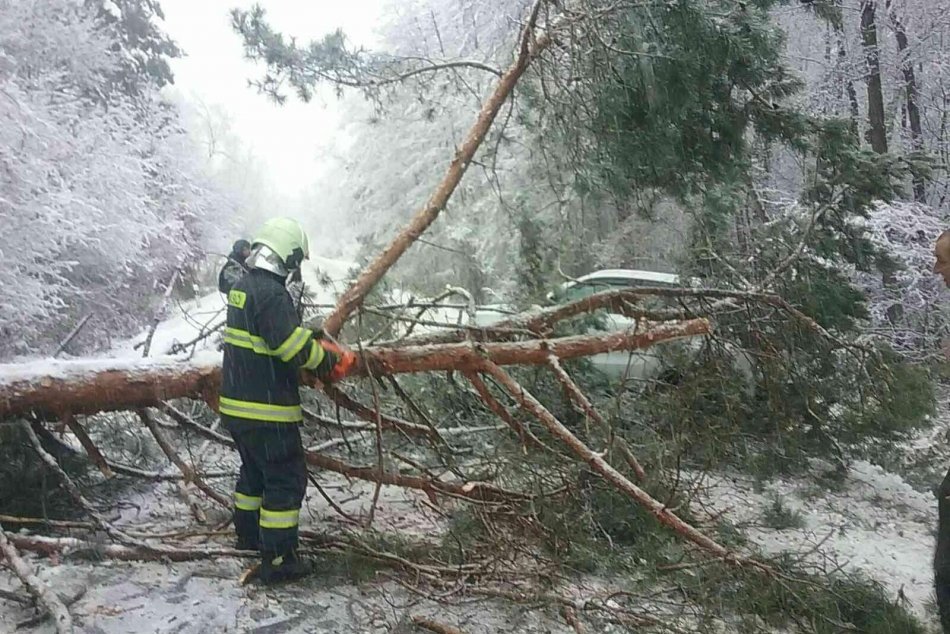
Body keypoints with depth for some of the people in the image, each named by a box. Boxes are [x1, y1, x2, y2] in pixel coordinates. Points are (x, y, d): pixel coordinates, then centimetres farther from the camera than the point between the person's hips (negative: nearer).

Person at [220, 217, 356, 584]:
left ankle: (247, 533, 42)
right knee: (286, 480, 0)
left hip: (236, 404, 10)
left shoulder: (242, 287, 10)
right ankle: (278, 561, 5)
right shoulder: (271, 293, -21)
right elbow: (294, 347, -24)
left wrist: (313, 338, 9)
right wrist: (329, 359, -8)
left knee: (255, 470, 26)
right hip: (266, 410, -10)